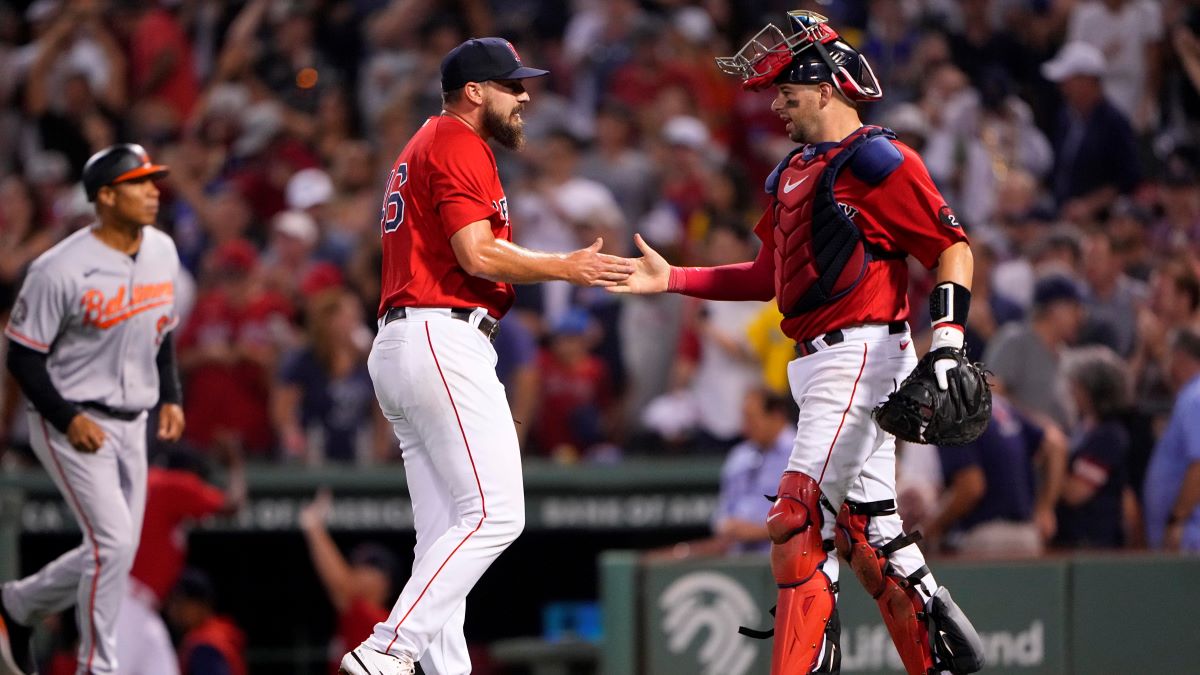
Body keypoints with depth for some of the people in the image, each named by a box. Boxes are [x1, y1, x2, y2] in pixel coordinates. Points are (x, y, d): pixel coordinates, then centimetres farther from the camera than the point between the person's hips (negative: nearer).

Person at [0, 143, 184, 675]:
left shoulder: (162, 251, 3)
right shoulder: (61, 270, -20)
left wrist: (169, 397, 6)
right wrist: (68, 418, -21)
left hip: (131, 426, 7)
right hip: (73, 423, -7)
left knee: (111, 552, 10)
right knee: (113, 542, -15)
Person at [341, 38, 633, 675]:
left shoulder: (424, 146, 26)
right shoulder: (459, 146, -6)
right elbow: (478, 256, -16)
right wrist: (566, 268, -7)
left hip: (397, 346, 11)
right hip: (443, 341, -11)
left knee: (446, 533, 7)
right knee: (494, 515, -15)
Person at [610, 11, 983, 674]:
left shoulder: (876, 161, -9)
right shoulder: (794, 173, 18)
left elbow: (953, 250, -11)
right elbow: (770, 276, 22)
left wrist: (946, 347, -20)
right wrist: (672, 279, 15)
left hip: (861, 354, -9)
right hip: (818, 365, 9)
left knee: (797, 522, -14)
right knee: (864, 527, 12)